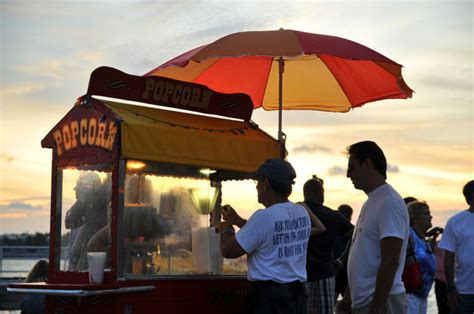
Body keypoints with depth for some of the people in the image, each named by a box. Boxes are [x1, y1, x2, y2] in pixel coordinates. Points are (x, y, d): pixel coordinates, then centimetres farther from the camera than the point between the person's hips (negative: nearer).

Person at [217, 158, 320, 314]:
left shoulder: (264, 216, -17)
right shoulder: (302, 213, 6)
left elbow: (229, 250, -9)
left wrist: (226, 229, 11)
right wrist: (237, 220, 25)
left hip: (269, 296, -7)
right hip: (297, 294, 7)